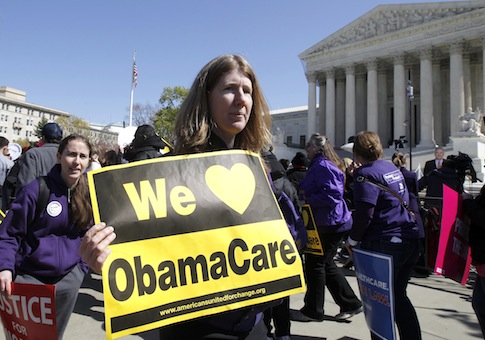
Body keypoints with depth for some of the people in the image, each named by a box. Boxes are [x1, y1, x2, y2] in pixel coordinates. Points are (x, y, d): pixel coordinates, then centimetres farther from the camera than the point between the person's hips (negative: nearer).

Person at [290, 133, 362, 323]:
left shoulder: (322, 166, -16)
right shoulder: (319, 165, 16)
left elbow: (332, 194, -25)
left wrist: (307, 199, -20)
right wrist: (304, 193, 8)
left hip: (330, 224, -11)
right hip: (329, 223, 11)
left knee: (315, 264, 0)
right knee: (325, 264, 16)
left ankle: (313, 311, 15)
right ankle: (350, 304, 26)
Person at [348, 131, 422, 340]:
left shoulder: (365, 173, -12)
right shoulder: (393, 168, 12)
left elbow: (364, 212, -17)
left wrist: (352, 240, -7)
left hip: (385, 244, -8)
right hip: (410, 239, 8)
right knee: (398, 295, 20)